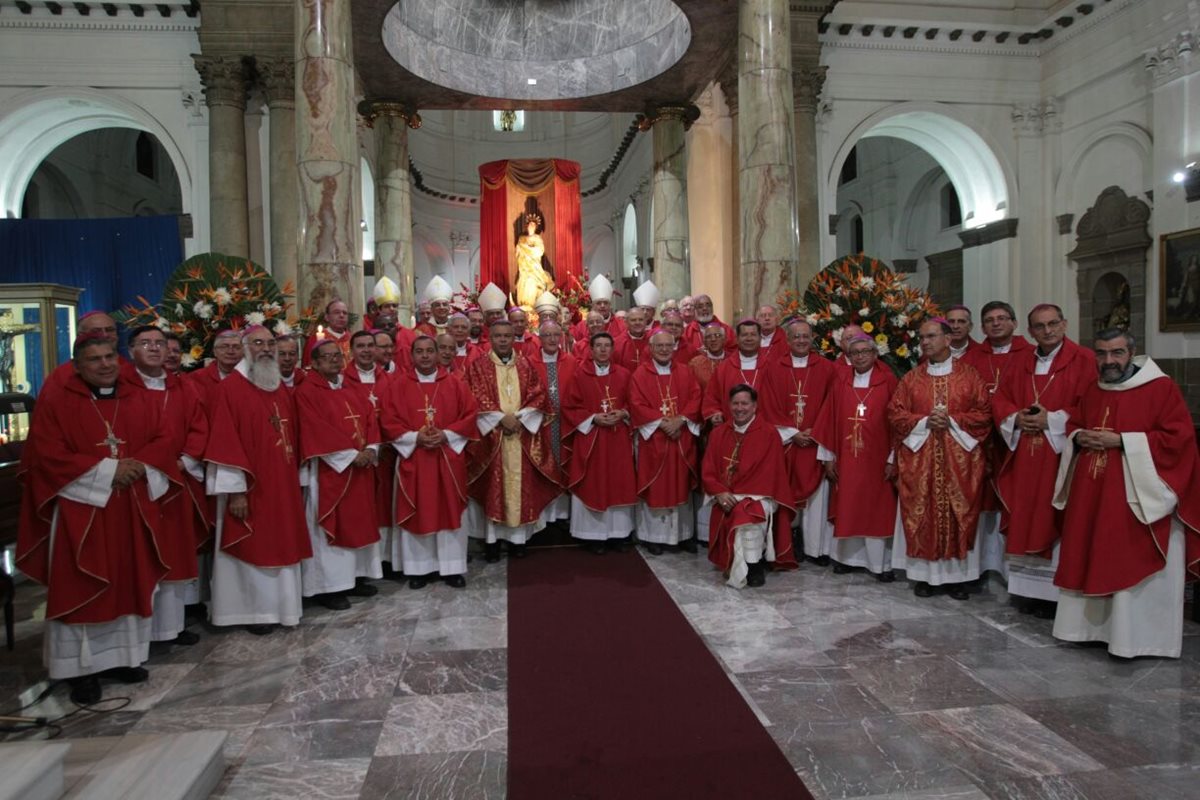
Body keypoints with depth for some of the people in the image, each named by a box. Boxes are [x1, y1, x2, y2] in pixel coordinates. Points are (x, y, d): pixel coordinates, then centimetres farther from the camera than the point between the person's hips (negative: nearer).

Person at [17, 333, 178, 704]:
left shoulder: (141, 401, 10)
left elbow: (162, 441, 6)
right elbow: (48, 456, -11)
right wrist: (107, 470, -17)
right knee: (81, 590, 0)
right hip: (80, 512, -4)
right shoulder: (55, 403, -3)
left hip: (132, 512, 4)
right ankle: (82, 668, 9)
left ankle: (121, 657, 22)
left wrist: (139, 465, -14)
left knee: (129, 585, 9)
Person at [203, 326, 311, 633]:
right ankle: (254, 611, 16)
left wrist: (295, 476, 11)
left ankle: (279, 605, 25)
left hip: (283, 484, 7)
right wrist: (235, 490, -18)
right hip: (250, 486, -7)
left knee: (281, 545, 13)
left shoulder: (282, 388, 12)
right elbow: (225, 443, -14)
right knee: (253, 547, 3)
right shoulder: (230, 388, -10)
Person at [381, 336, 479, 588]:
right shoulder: (398, 385, 2)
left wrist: (446, 435, -13)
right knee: (416, 513, 5)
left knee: (450, 511, 5)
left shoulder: (455, 384, 4)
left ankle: (452, 567, 15)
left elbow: (470, 415, -1)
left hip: (449, 459, 1)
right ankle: (419, 568, 16)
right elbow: (390, 422, -2)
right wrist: (415, 438, -16)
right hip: (412, 458, 0)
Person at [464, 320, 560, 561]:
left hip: (523, 434, 2)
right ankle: (492, 539, 6)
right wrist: (501, 417, -16)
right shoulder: (478, 366, 3)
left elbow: (538, 395, 3)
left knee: (521, 484, 3)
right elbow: (476, 399, -7)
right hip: (491, 434, -2)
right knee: (493, 485, -1)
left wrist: (519, 417, -11)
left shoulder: (526, 366, 10)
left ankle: (518, 536, 12)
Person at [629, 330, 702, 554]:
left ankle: (684, 533, 19)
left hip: (682, 439, 3)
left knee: (681, 486, 9)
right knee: (655, 487, 1)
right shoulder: (640, 374, 0)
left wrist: (681, 420, -14)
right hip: (653, 439, -3)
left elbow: (695, 398, 1)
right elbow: (637, 405, -8)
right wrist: (662, 422, -17)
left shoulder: (684, 373, 10)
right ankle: (654, 535, 11)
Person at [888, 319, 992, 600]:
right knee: (922, 514, 1)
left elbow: (984, 414, 0)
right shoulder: (911, 379, 9)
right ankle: (924, 574, 10)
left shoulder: (970, 377, 5)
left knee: (958, 515, 2)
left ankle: (957, 576, 12)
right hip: (919, 459, 1)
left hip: (960, 459, -1)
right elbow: (895, 413, 3)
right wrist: (924, 422, -12)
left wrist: (953, 421, -14)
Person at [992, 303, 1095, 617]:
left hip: (1060, 455, -5)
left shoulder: (1083, 360, -2)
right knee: (1023, 521, 6)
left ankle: (1055, 592, 8)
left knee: (1054, 521, -2)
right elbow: (1000, 399, 12)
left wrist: (1051, 419, -16)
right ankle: (1027, 589, 16)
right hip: (1022, 456, 5)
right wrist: (1016, 417, -7)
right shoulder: (1018, 362, 13)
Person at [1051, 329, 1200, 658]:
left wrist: (1120, 440, -17)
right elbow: (1072, 425, 24)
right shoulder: (1091, 391, 14)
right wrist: (1079, 437, 0)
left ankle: (1132, 636, 7)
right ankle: (1091, 625, 22)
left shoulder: (1162, 388, -6)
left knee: (1134, 565, -2)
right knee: (1090, 560, 10)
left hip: (1136, 498, -6)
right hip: (1090, 495, 6)